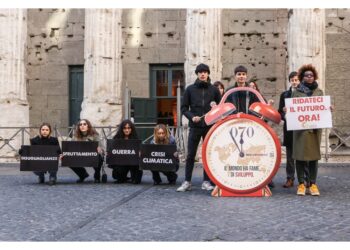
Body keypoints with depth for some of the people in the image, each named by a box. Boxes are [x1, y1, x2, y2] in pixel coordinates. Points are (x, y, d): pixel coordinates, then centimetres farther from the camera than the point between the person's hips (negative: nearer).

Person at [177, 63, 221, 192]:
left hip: (210, 126, 1)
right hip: (195, 126, -1)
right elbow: (184, 108, 5)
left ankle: (206, 181, 13)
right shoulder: (190, 89, 5)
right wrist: (192, 116, -11)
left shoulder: (214, 89, 7)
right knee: (190, 155, 0)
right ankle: (187, 182, 7)